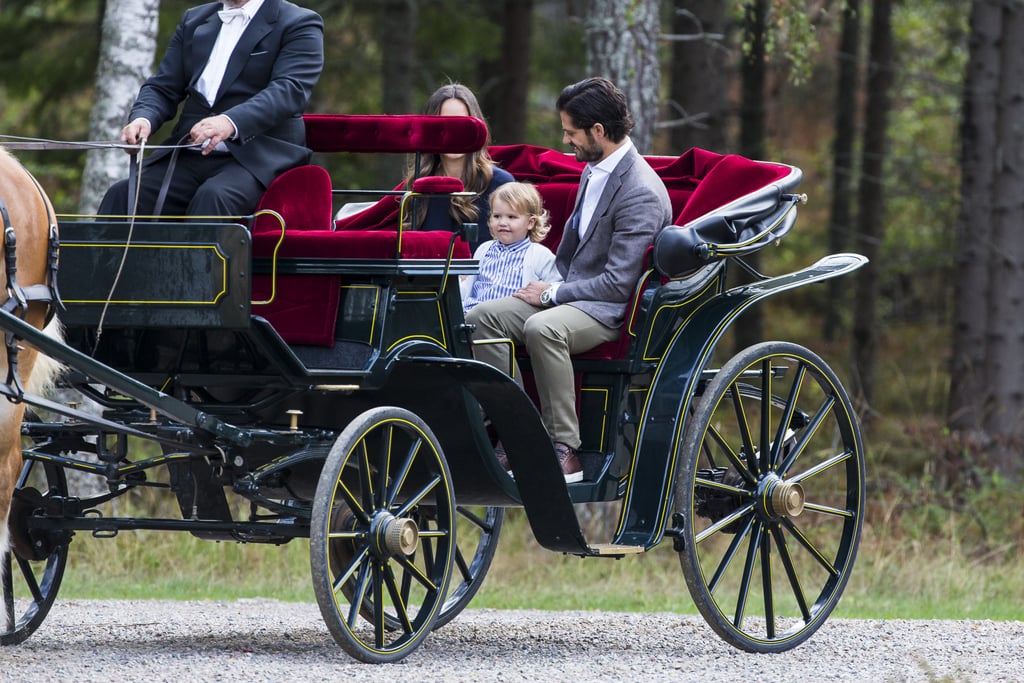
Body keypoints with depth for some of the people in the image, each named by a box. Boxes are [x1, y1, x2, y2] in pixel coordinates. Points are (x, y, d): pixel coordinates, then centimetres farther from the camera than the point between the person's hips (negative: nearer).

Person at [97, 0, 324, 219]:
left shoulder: (299, 24, 4)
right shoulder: (194, 21, 23)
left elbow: (290, 89, -13)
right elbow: (162, 87, 17)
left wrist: (232, 123, -32)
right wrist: (142, 118, -9)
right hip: (190, 157, 5)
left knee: (213, 197, -36)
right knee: (121, 195, -19)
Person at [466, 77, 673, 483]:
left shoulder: (642, 193, -19)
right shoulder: (594, 171, 11)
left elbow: (618, 283, -21)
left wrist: (553, 293, -14)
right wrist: (550, 284, 12)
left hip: (612, 310, -9)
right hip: (569, 291, 9)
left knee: (542, 327, -37)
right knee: (481, 317, -10)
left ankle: (565, 452, -31)